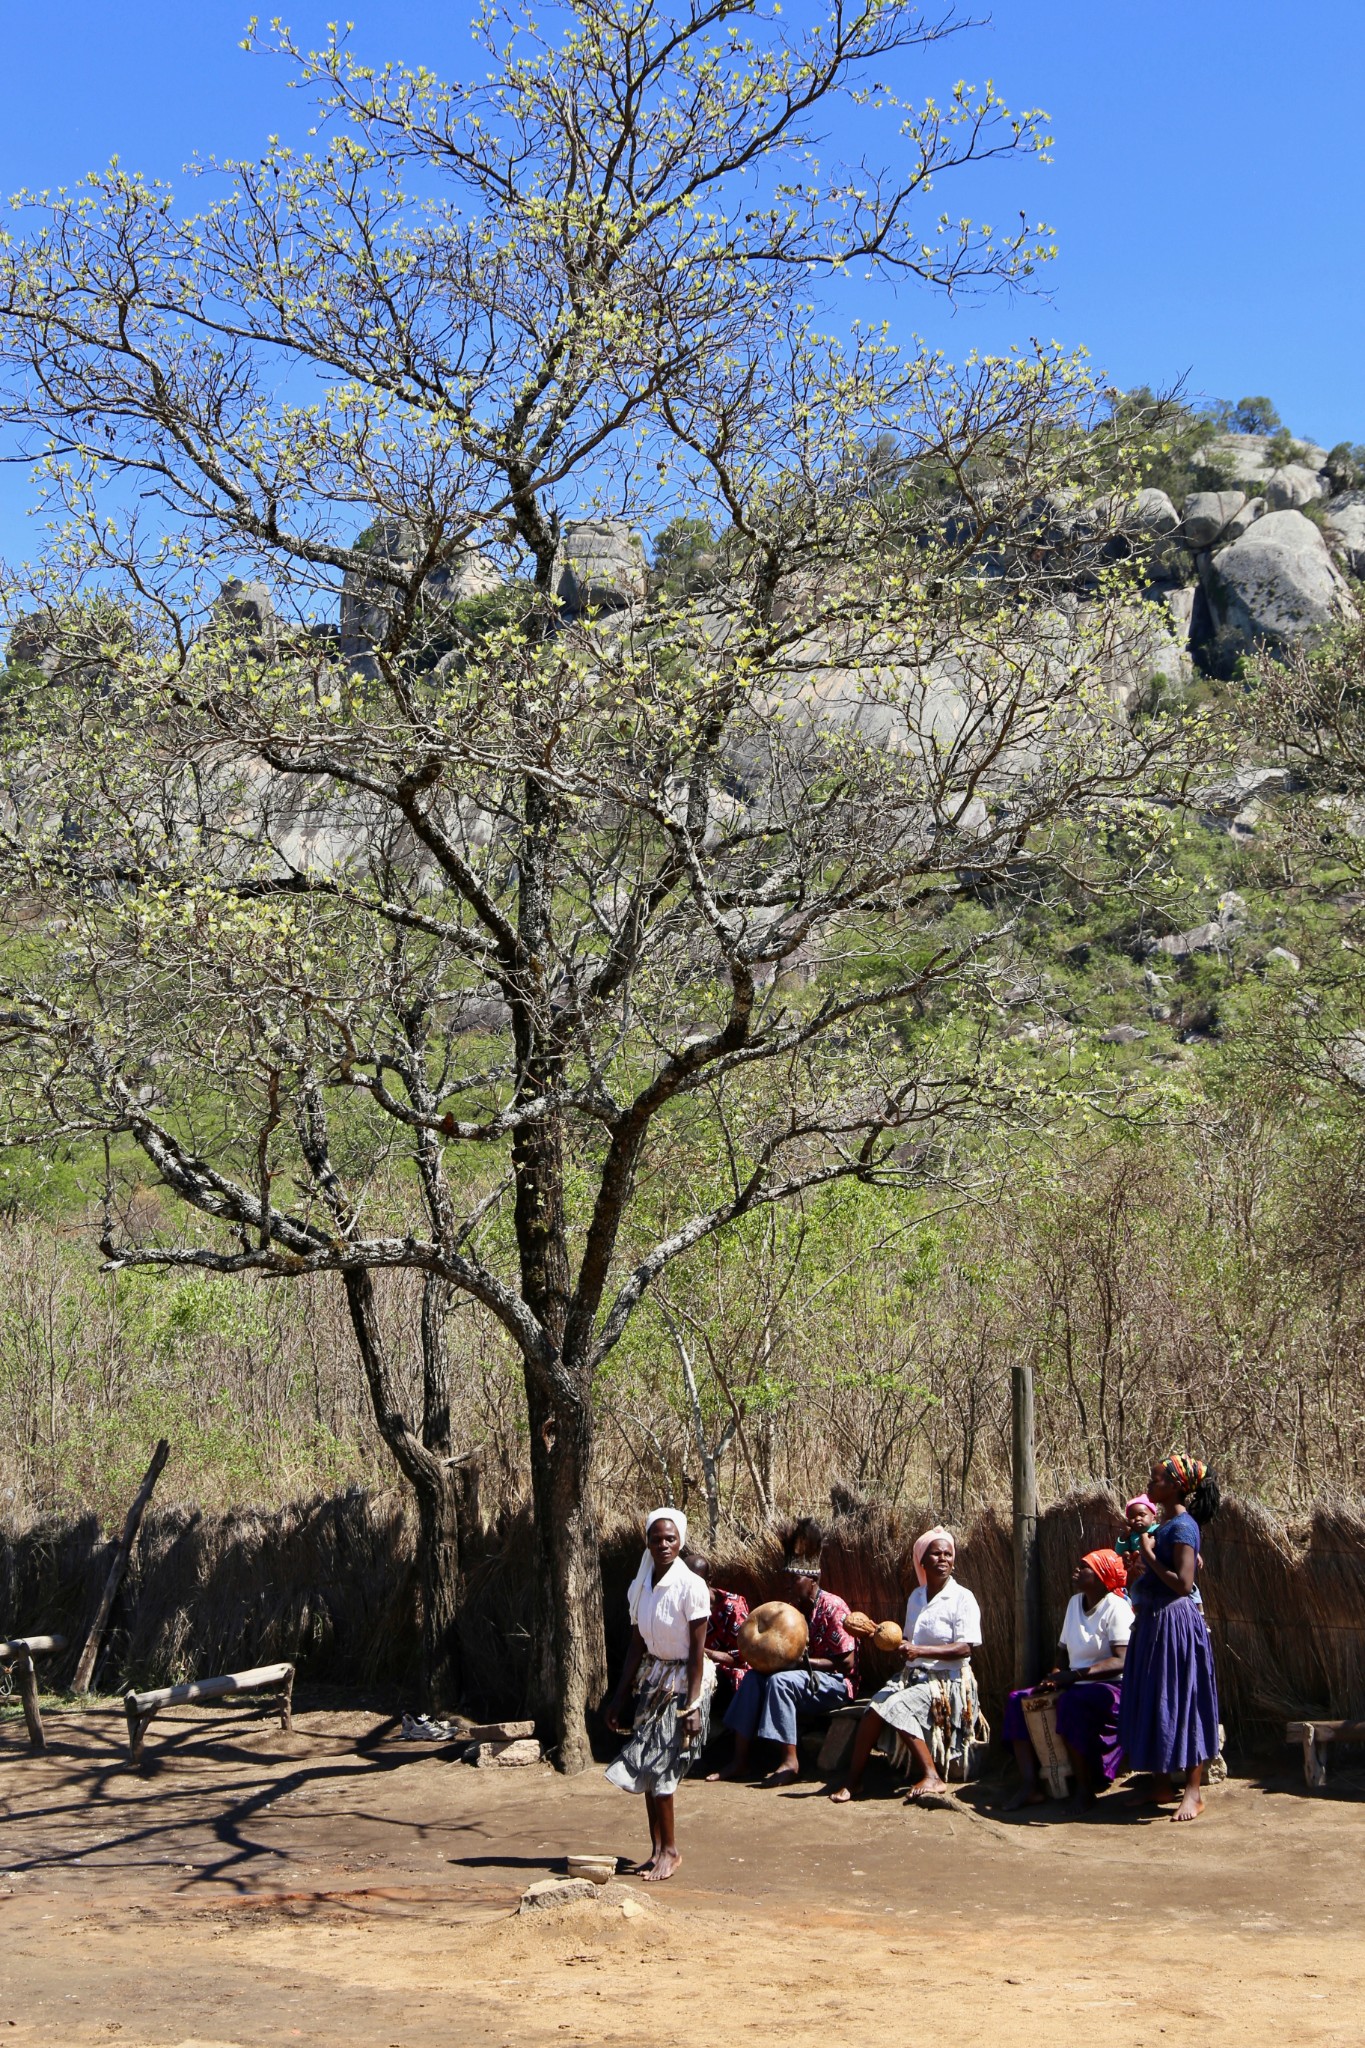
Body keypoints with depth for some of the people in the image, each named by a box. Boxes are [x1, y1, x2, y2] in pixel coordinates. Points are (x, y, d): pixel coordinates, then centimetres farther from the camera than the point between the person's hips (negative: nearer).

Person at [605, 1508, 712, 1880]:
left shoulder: (691, 1586, -15)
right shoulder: (640, 1586, 3)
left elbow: (697, 1649, -14)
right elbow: (636, 1645, 9)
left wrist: (693, 1705, -17)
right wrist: (619, 1698, 10)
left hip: (683, 1682, -6)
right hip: (652, 1680, 6)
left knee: (657, 1768, -8)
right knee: (647, 1768, 4)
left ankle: (669, 1850, 7)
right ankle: (658, 1849, 15)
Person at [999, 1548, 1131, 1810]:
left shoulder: (1116, 1608, -11)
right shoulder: (1074, 1603, 13)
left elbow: (1121, 1661, -22)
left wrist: (1075, 1675, -28)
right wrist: (1055, 1676, -1)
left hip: (1110, 1687, -8)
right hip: (1076, 1687, 8)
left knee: (1072, 1703, -36)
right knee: (1019, 1700, -8)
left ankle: (1086, 1790, -23)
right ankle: (1030, 1786, -15)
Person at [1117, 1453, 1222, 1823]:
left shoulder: (1182, 1526, -17)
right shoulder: (1164, 1523, 11)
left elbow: (1183, 1583, -24)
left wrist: (1149, 1555, -17)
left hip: (1175, 1623, -10)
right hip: (1152, 1622, 10)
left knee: (1180, 1702, -4)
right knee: (1153, 1703, 14)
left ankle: (1193, 1792, 3)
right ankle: (1161, 1785, 22)